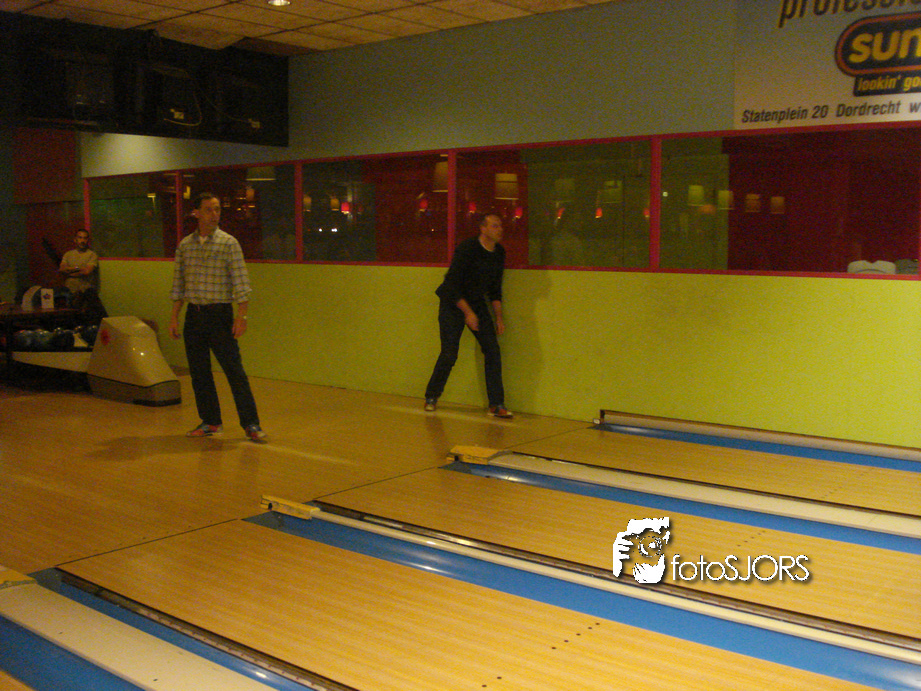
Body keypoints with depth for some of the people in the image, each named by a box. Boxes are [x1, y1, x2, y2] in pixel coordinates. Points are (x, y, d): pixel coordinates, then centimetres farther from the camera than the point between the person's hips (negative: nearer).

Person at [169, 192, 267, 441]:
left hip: (220, 313, -4)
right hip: (193, 314, 4)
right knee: (198, 372, 7)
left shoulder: (229, 243, -3)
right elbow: (178, 283, 13)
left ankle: (251, 424, 1)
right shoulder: (185, 245, 8)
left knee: (234, 370, -5)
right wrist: (174, 316, 9)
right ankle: (210, 421, 19)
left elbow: (241, 282, -7)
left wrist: (242, 316, -14)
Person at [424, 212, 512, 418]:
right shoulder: (467, 249, -21)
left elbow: (495, 289, 9)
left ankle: (496, 405, -2)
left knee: (492, 350, -6)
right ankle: (431, 397, 15)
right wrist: (468, 313, -23)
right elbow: (452, 284, -21)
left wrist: (499, 318, 5)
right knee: (449, 354, -8)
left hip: (477, 303, 6)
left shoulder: (499, 253, -1)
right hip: (453, 303, -6)